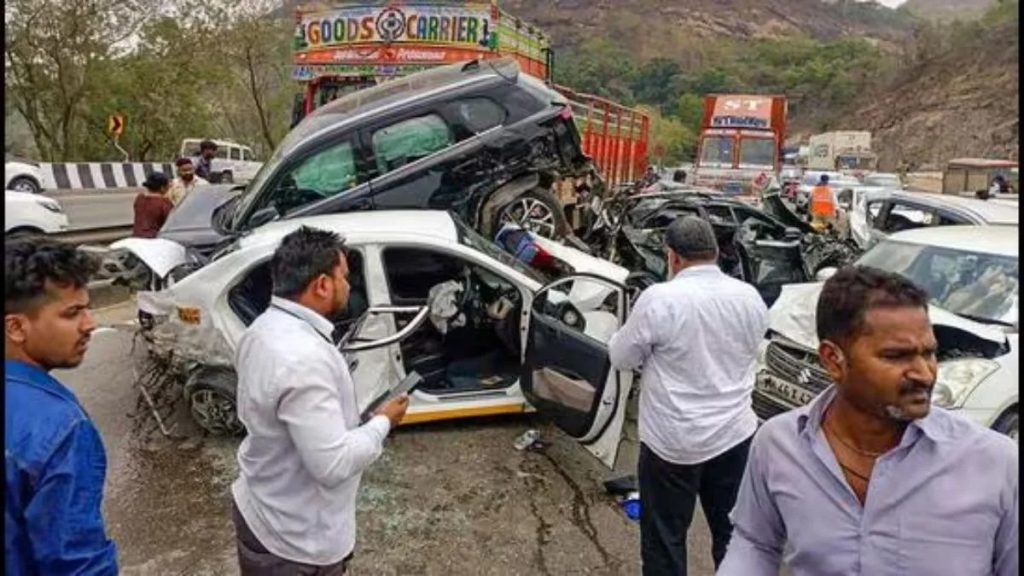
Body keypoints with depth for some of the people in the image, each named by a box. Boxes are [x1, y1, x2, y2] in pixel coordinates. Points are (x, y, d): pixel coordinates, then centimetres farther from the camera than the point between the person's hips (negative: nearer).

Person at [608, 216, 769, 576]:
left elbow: (621, 358, -7)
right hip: (735, 435, 5)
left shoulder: (659, 299, -18)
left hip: (673, 442, -5)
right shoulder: (751, 298, -2)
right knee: (732, 533, 21)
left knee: (664, 540, 11)